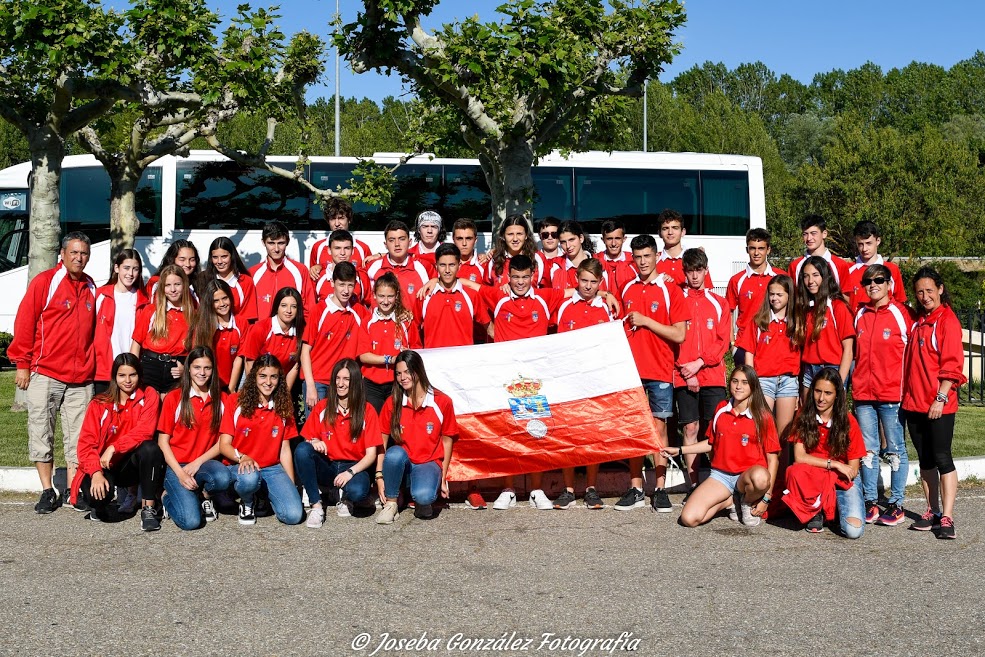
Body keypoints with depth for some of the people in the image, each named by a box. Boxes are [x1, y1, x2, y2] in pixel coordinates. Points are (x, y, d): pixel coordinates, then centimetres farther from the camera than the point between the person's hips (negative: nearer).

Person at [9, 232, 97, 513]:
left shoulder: (91, 288, 12)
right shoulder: (44, 282, -2)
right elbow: (24, 323, -3)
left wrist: (94, 366, 13)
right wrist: (22, 364, -5)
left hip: (81, 376, 3)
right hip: (45, 373, -3)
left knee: (77, 436, 4)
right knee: (41, 432, 1)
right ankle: (48, 492, 10)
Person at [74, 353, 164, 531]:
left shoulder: (148, 397, -3)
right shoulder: (99, 405, -1)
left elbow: (145, 431, -17)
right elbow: (86, 443, -9)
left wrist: (113, 448, -27)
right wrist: (96, 473, -25)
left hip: (133, 465, 0)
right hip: (103, 465, 0)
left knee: (150, 448, -33)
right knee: (95, 494, -31)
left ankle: (148, 508, -22)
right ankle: (100, 506, 10)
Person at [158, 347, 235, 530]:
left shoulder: (223, 399, 7)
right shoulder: (173, 398, 0)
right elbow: (163, 441, -1)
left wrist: (197, 462, -10)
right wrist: (180, 473, -14)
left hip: (206, 464, 2)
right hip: (177, 465, -2)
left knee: (223, 478, -36)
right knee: (191, 521, -24)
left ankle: (204, 495, 0)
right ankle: (169, 496, 10)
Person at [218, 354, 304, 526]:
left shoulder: (283, 407, 7)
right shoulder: (236, 402, -4)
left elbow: (285, 449, 9)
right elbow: (224, 445, -6)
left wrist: (292, 485, 3)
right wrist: (242, 458, -26)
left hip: (273, 468, 3)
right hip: (240, 466, -3)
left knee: (294, 515, -21)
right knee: (249, 477, -41)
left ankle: (267, 493, 12)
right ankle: (247, 504, -4)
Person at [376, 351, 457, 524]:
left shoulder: (442, 402, -4)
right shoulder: (392, 403, 0)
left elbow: (447, 441, 1)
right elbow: (382, 441, -1)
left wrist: (443, 478, 0)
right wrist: (379, 475, -10)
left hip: (428, 464, -2)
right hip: (401, 464, 2)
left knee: (423, 496, -34)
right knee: (395, 453, -35)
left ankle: (422, 501, 5)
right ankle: (390, 503, -12)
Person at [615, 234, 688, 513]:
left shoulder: (671, 291, -3)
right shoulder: (626, 289, 10)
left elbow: (679, 335, -9)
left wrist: (646, 321, -12)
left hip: (660, 371, -3)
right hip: (630, 369, 4)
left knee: (659, 427, 0)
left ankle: (660, 490, 5)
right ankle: (635, 489, 11)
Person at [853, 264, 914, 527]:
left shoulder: (902, 313, -4)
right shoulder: (859, 315, 10)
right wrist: (854, 386, 11)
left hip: (892, 394, -4)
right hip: (863, 394, 4)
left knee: (895, 450, 3)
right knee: (868, 450, 8)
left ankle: (896, 504, 10)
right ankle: (870, 502, 15)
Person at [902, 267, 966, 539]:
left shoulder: (947, 320, -8)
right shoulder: (916, 321, 14)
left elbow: (952, 364, -13)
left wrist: (941, 398, -18)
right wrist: (906, 394, 11)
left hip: (939, 404, -7)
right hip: (914, 402, 7)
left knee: (942, 458, -6)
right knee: (925, 459, 11)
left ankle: (947, 518, -5)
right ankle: (933, 512, 18)